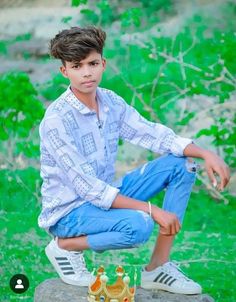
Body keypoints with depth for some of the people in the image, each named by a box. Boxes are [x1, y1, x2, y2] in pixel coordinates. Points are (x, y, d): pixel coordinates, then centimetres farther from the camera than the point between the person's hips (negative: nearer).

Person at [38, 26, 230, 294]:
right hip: (68, 211, -8)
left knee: (181, 164, -3)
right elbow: (87, 188, -26)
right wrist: (151, 210, -27)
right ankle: (64, 246, -6)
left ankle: (158, 267, -5)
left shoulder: (110, 102, -1)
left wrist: (205, 154, -18)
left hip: (105, 197, 8)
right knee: (138, 225, -36)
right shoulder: (56, 120, -24)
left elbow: (153, 134, -2)